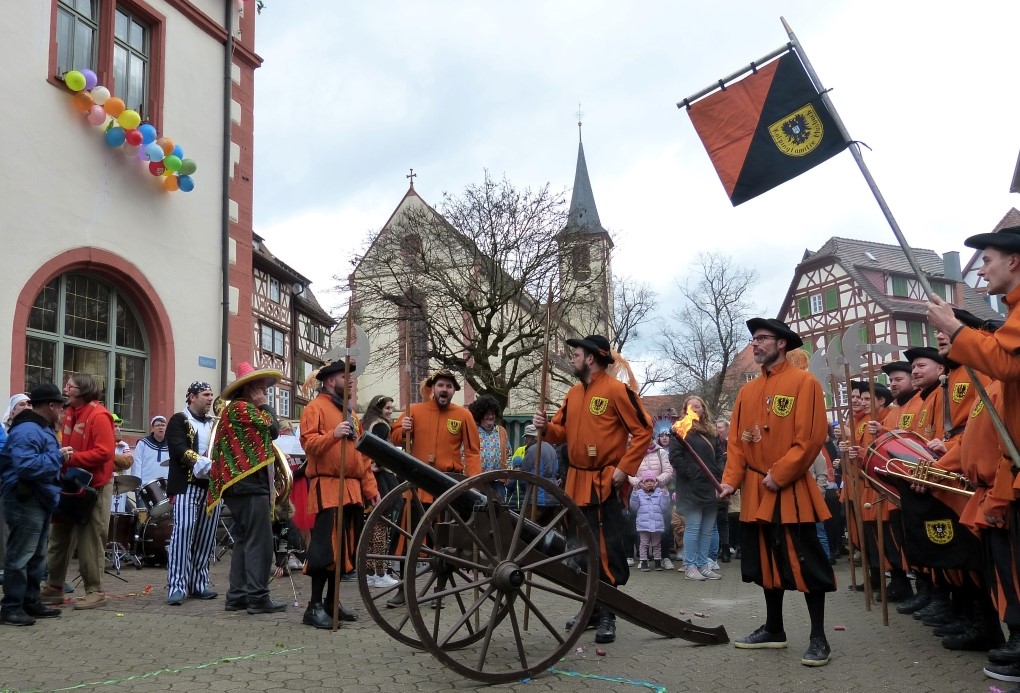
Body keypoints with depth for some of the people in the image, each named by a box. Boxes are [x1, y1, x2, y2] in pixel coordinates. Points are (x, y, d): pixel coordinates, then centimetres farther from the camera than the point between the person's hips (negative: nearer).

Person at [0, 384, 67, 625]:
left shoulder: (43, 429, 16)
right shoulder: (27, 431, -19)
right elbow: (26, 466, -31)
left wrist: (60, 460, 12)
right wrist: (57, 457, -23)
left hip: (41, 500, 11)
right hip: (25, 501, -11)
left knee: (37, 556, 15)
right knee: (20, 556, -6)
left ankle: (31, 602, 23)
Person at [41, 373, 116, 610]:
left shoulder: (98, 416, -16)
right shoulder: (70, 413, 10)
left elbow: (104, 452, -23)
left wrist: (71, 457, -24)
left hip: (94, 486, -8)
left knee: (90, 541, -1)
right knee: (59, 538, 12)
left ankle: (95, 591, 8)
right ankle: (54, 588, 22)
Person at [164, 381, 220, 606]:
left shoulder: (214, 423, 21)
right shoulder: (179, 420, 3)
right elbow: (178, 448, -12)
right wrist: (200, 462, -25)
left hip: (211, 485, 6)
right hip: (187, 484, -6)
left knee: (206, 536, 6)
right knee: (183, 530, -14)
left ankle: (198, 584, 13)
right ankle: (177, 586, -12)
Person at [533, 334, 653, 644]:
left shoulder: (617, 390, -11)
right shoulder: (572, 394, 12)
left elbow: (644, 430, -11)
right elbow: (563, 433, 17)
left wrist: (625, 468, -16)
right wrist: (546, 426, -5)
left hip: (605, 487, -8)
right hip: (577, 484, 8)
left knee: (607, 552, -4)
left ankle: (608, 616, 5)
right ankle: (592, 610, 26)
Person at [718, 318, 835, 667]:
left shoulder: (804, 382, -7)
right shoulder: (747, 391, 12)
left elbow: (812, 437, -15)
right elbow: (736, 440, 9)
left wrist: (779, 474, -18)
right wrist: (732, 479, -3)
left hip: (790, 490, -6)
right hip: (755, 492, 7)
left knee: (805, 564, -3)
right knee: (766, 562, 14)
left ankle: (818, 638, 8)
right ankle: (773, 629, 27)